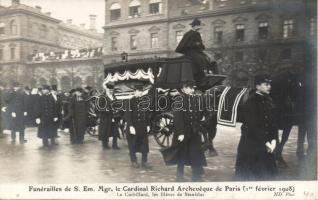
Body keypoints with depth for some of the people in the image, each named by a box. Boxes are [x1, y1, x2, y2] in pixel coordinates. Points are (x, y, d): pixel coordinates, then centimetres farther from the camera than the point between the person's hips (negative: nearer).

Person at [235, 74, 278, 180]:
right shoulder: (250, 102, -14)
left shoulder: (268, 100, 8)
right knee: (250, 175, 3)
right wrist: (266, 142, -17)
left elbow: (272, 122, 8)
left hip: (266, 145, 7)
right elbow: (253, 126, -18)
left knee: (267, 174, 15)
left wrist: (274, 139, -4)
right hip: (251, 145, -7)